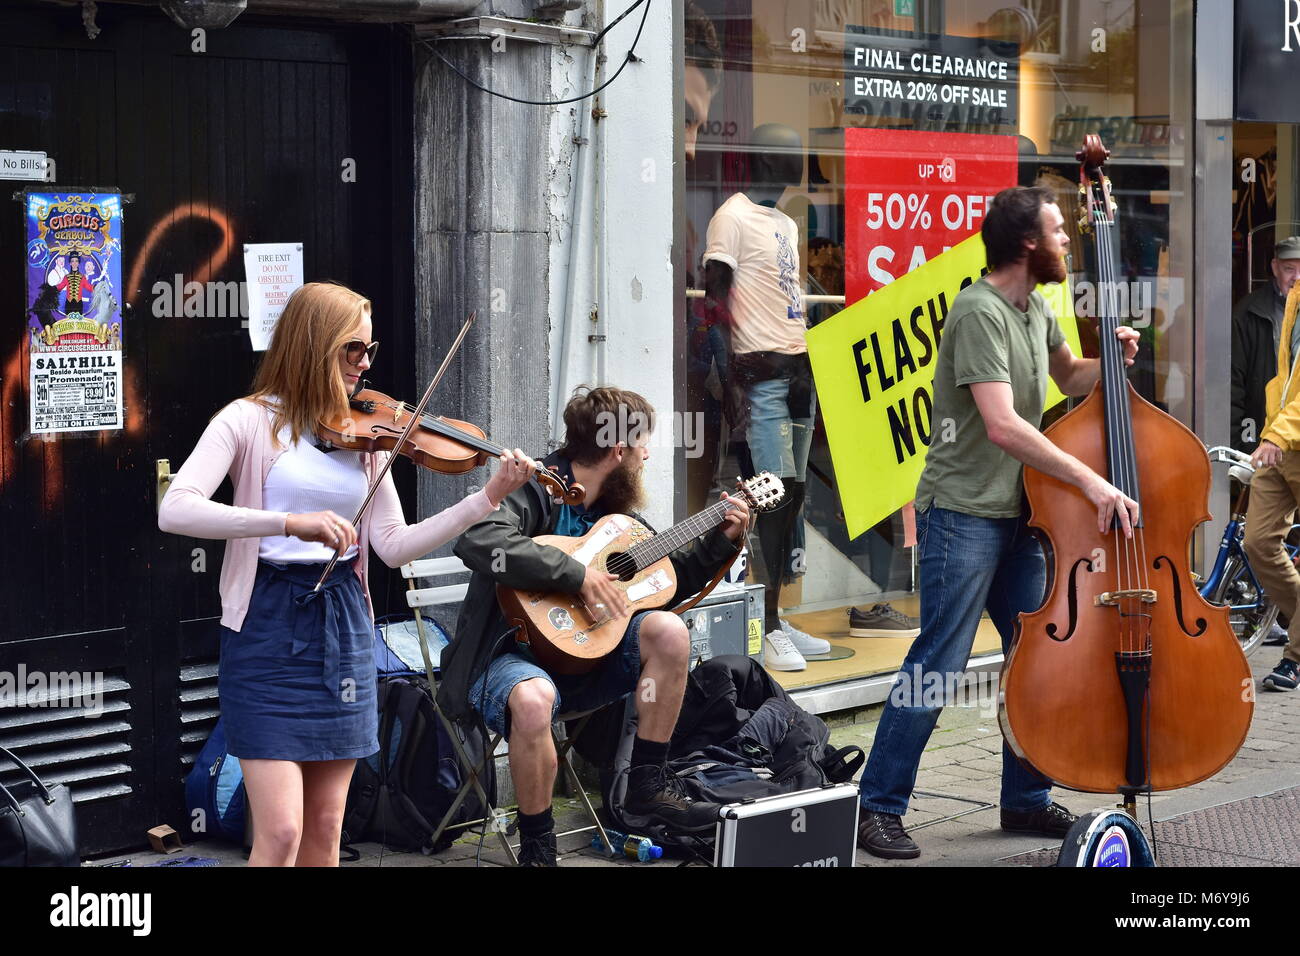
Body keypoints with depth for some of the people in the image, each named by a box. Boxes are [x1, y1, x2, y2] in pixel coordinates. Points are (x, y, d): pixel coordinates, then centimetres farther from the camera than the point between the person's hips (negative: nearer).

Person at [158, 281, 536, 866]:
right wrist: (292, 521, -30)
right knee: (280, 832, -11)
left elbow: (394, 547, 4)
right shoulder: (250, 422, -6)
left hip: (344, 627, 5)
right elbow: (175, 510, -20)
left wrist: (489, 498, -6)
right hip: (268, 626, -5)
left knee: (324, 828, 9)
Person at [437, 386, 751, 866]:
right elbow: (478, 541, -36)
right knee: (533, 699, -39)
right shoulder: (535, 490, -15)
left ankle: (648, 785, -3)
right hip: (512, 652, -7)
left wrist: (721, 542, 10)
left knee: (667, 630, -14)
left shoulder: (614, 508, 11)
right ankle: (537, 844, -18)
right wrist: (577, 574, -33)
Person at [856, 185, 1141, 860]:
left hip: (1017, 512, 9)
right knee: (938, 666, -9)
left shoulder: (1035, 310, 11)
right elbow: (1002, 425, -28)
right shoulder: (980, 312, -18)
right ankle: (879, 807, 0)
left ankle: (1026, 801, 23)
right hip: (964, 511, -9)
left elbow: (1069, 378, 30)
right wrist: (1092, 482, -28)